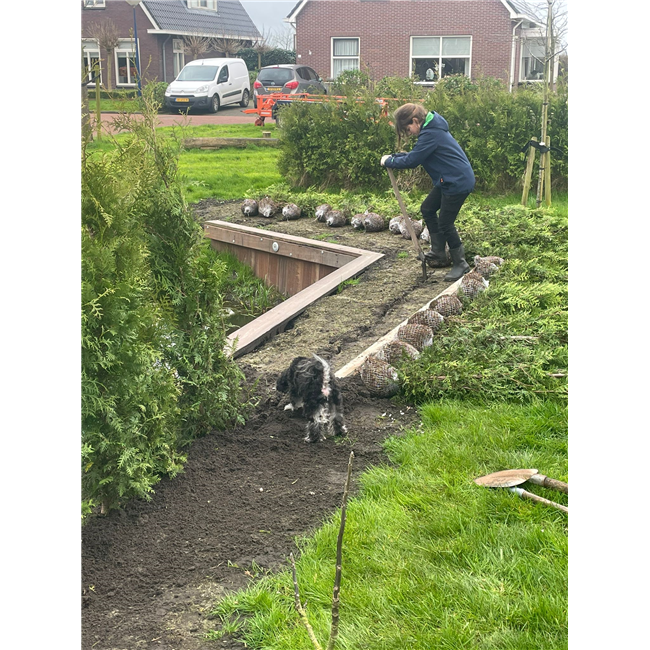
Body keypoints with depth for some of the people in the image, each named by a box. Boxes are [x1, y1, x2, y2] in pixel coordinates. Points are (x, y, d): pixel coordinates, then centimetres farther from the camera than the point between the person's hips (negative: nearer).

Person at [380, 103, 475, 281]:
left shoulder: (430, 134, -23)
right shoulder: (432, 129, 10)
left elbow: (411, 161, -21)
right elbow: (415, 154, 15)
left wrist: (388, 162, -7)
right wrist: (393, 156, 5)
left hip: (458, 182, -11)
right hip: (450, 180, 11)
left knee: (445, 224, -4)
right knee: (427, 209, 18)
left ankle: (460, 264, 9)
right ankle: (438, 253, 27)